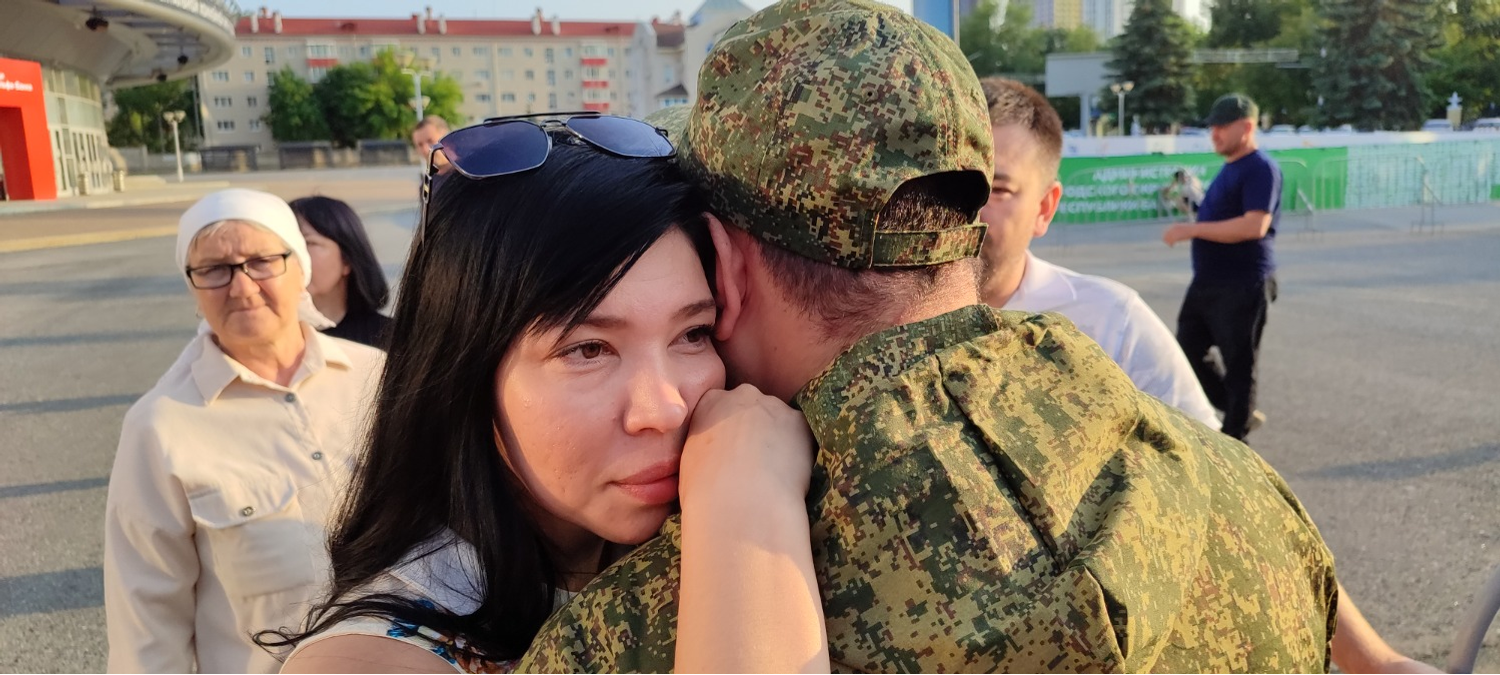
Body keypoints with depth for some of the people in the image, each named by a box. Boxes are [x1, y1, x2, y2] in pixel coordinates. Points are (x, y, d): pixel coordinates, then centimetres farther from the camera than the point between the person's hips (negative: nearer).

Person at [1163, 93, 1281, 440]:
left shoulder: (1261, 168, -14)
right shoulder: (1230, 168, 16)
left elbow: (1254, 225, -26)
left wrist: (1192, 229, -24)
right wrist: (1191, 230, 12)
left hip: (1242, 287, -10)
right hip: (1207, 282, 10)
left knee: (1238, 366, 1)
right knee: (1187, 354, 13)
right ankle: (1242, 414, 28)